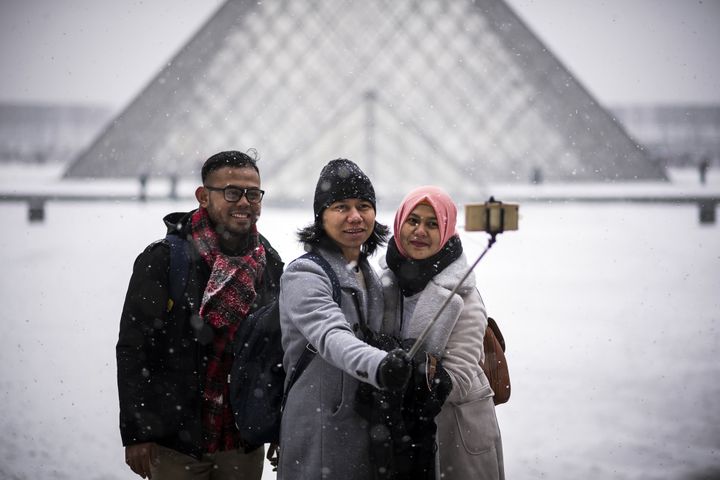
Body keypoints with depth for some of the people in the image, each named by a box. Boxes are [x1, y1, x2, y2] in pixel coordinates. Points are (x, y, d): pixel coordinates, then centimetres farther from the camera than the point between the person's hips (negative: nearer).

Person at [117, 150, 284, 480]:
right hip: (175, 444, -4)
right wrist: (135, 435, -10)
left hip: (244, 443, 4)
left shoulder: (270, 264, 7)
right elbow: (132, 350, -8)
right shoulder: (163, 259, -8)